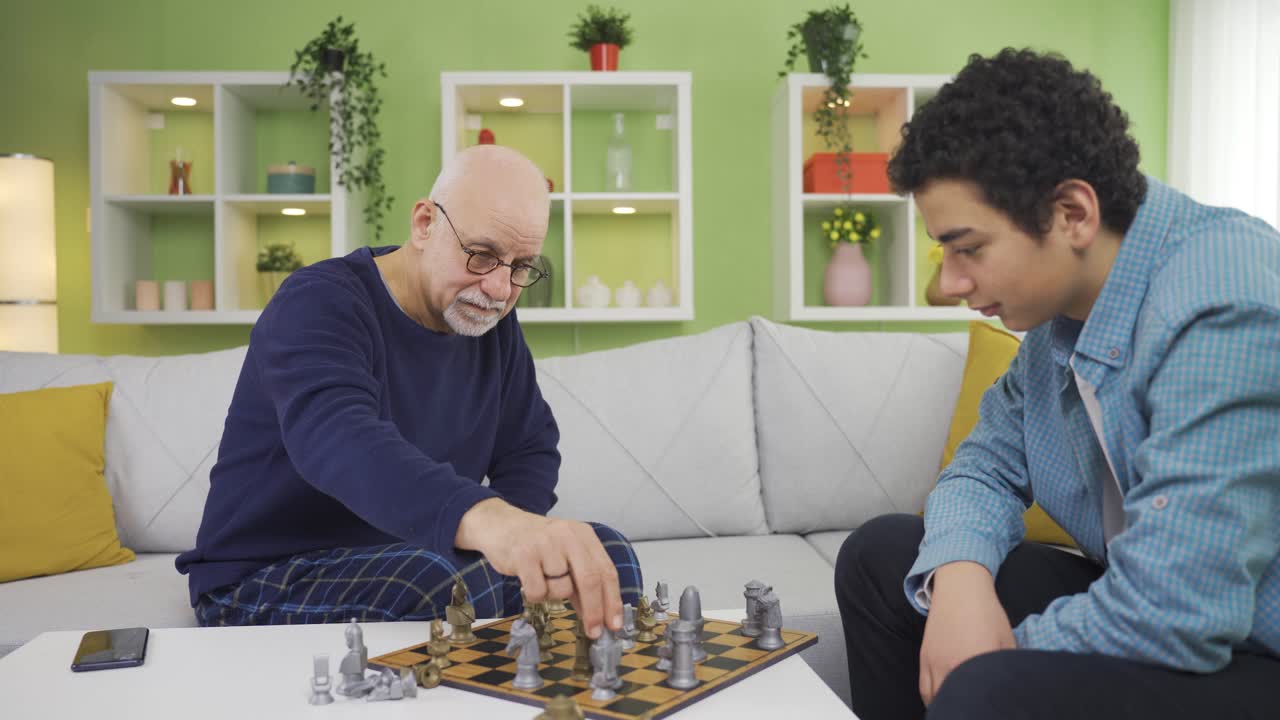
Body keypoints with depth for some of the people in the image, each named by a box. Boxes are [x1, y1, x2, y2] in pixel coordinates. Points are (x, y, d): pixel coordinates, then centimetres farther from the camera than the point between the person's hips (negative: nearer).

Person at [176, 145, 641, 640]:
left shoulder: (490, 320, 3)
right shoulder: (321, 303, -20)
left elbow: (531, 449, 8)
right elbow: (336, 438, -41)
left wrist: (517, 542, -15)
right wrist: (488, 521, -60)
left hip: (413, 559, 6)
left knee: (606, 554, -12)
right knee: (456, 581, -35)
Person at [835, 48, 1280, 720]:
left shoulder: (1223, 311, -27)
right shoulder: (1064, 309, 0)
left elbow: (1171, 615, -32)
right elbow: (986, 465, 7)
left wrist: (988, 666, -14)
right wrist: (960, 576, -15)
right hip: (1160, 612, 8)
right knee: (880, 554, 8)